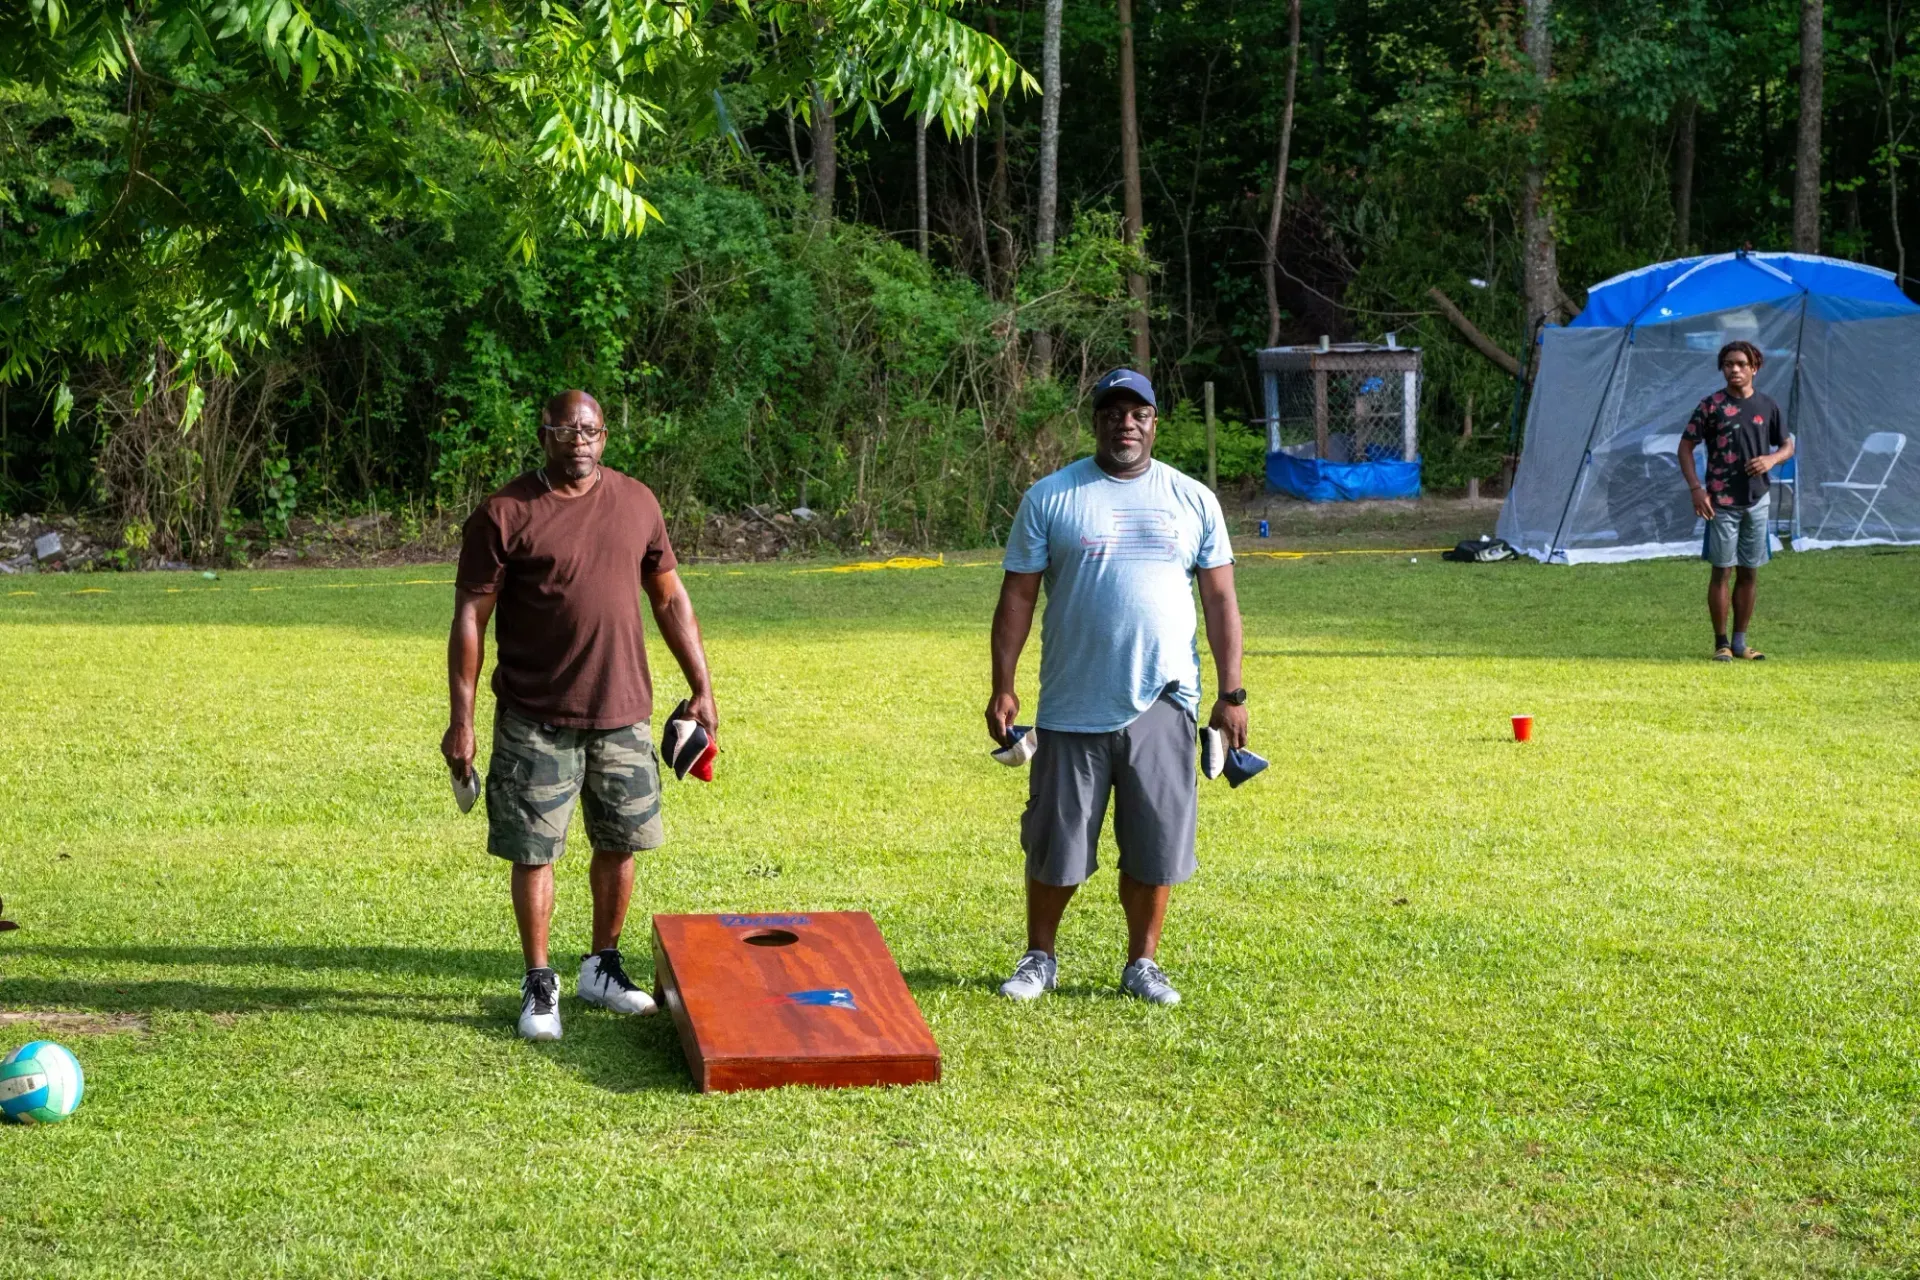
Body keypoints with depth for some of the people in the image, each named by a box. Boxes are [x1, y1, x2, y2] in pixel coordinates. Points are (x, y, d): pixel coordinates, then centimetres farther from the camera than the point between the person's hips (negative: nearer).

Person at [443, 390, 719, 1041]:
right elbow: (470, 618, -8)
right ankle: (539, 983, 15)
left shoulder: (637, 503, 4)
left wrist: (701, 688, 9)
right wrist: (461, 720, -11)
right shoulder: (504, 515, -9)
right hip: (535, 719, -4)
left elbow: (669, 599, 12)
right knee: (533, 853, 2)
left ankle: (603, 968, 28)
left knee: (618, 844, 12)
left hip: (622, 713, 4)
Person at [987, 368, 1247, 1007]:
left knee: (1157, 843, 4)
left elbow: (1220, 600, 9)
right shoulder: (1050, 497, 2)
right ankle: (1039, 957, 23)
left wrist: (1231, 694, 4)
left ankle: (1142, 963, 19)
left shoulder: (1193, 500, 8)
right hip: (1072, 708, -1)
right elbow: (1018, 595, 2)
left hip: (1162, 706, 1)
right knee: (1055, 843, 5)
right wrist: (1002, 688, -4)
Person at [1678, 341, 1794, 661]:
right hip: (1722, 502, -4)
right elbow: (1686, 446, -3)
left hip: (1757, 500, 4)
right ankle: (1721, 643, 4)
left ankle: (1740, 642, 16)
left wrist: (1772, 459, -9)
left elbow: (1787, 445, 14)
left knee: (1749, 573, 8)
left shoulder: (1767, 405, 6)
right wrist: (1695, 488, -14)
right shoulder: (1711, 405, -4)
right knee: (1722, 571, -3)